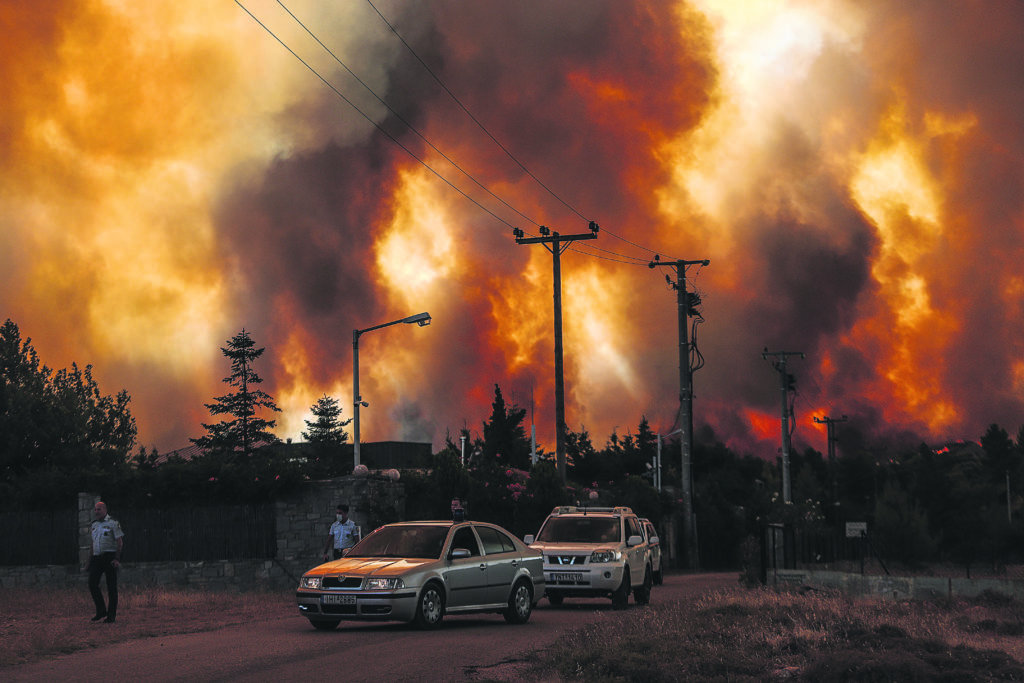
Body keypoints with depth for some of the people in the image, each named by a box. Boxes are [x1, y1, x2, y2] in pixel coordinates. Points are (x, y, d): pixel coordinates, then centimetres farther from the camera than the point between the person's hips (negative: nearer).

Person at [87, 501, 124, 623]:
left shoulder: (113, 523, -4)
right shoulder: (94, 524, 16)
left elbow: (119, 542, -7)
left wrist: (117, 559, -17)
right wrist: (90, 561, 18)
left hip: (109, 557, -6)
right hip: (97, 557, 6)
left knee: (111, 586, -3)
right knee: (92, 583, -2)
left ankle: (111, 615, 1)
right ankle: (101, 611, 11)